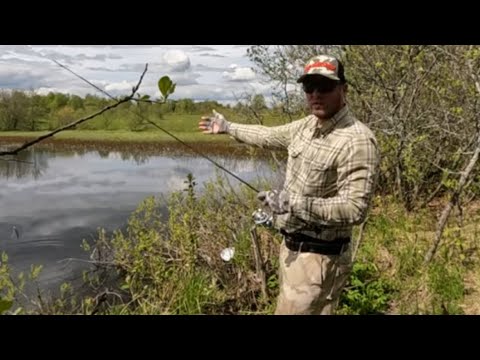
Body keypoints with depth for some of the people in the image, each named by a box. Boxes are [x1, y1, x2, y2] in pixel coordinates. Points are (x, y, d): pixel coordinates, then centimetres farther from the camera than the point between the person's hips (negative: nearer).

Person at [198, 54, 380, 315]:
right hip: (291, 246, 9)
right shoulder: (307, 125, 5)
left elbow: (355, 208, -28)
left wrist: (294, 203, -31)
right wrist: (228, 127, 33)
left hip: (318, 257, -8)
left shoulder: (357, 140, -22)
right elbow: (271, 136, 23)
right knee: (290, 305, 21)